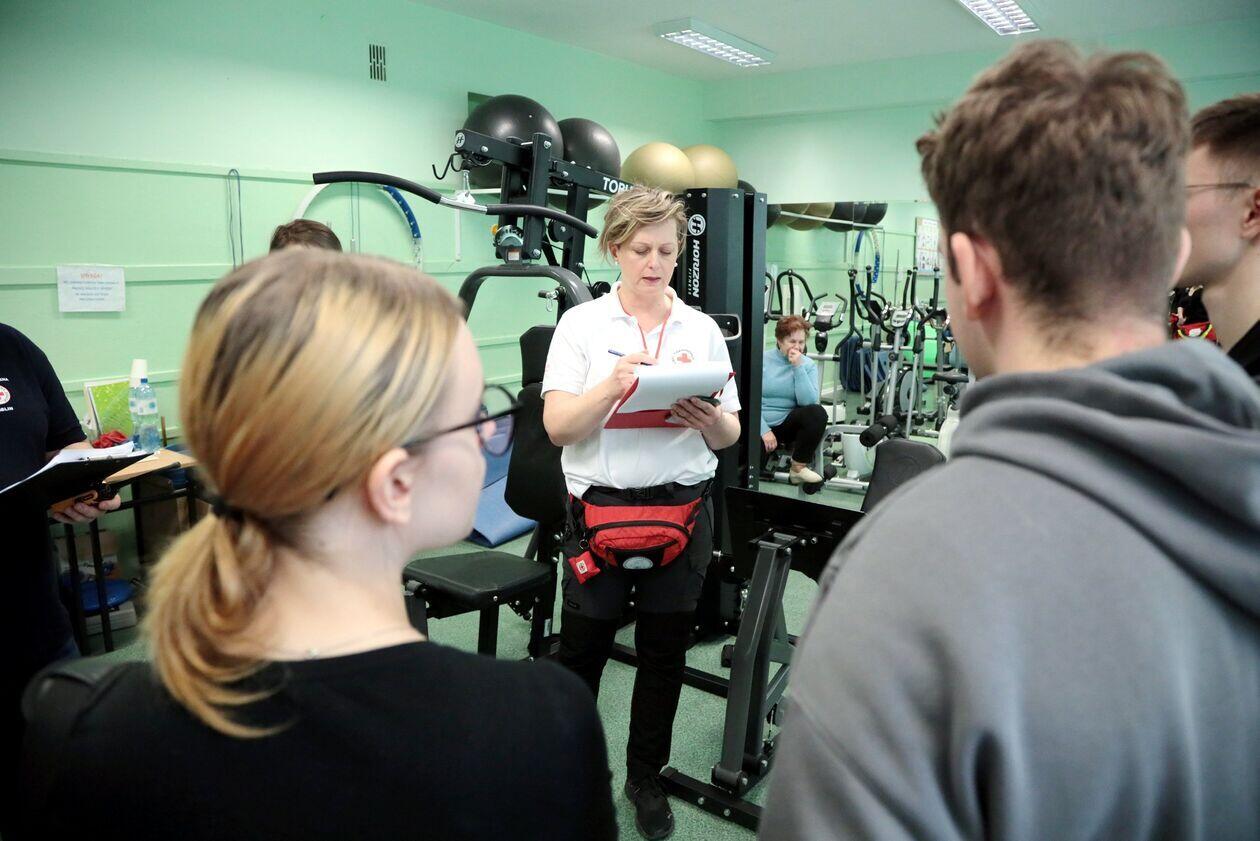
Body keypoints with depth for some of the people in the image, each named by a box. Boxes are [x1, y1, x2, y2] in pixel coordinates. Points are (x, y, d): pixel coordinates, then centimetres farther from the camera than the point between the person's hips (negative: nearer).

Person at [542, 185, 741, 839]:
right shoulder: (582, 324, 0)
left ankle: (645, 777, 32)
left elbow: (730, 436, 6)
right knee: (582, 649, 7)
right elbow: (558, 425, -9)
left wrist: (710, 419, -17)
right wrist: (613, 384, -25)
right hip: (600, 507, -2)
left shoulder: (702, 330, 6)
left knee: (665, 651, 12)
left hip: (682, 509, 2)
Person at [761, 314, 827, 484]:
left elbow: (808, 402, -15)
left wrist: (798, 367, -18)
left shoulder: (808, 365, 0)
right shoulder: (762, 360, -5)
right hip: (760, 425, -3)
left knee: (818, 413, -27)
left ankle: (799, 468, -13)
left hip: (787, 424, 3)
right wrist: (764, 430, -17)